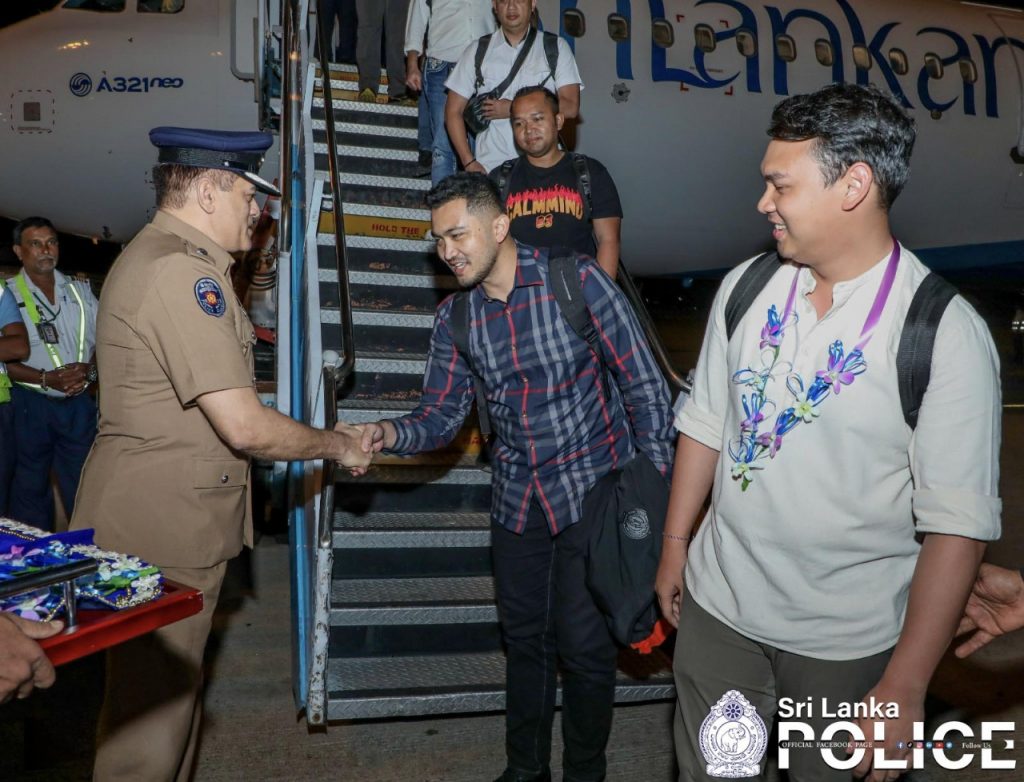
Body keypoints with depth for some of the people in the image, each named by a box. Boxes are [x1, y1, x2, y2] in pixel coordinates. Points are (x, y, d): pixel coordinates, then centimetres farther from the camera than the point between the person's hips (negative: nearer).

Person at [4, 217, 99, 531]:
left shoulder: (80, 290, 11)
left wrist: (88, 369, -9)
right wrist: (46, 378, -19)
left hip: (78, 403, 2)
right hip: (30, 405, -2)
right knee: (31, 489, 7)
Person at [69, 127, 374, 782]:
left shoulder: (158, 257, 16)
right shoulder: (181, 271, -20)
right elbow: (244, 426, -24)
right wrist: (337, 445, -9)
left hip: (173, 522, 11)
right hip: (161, 530, -11)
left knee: (172, 695, 21)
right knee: (152, 710, 3)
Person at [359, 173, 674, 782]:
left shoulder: (577, 282, -14)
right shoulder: (455, 318, 0)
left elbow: (644, 385, -11)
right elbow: (441, 415, 2)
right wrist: (389, 435, -19)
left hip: (593, 487, -4)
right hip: (517, 497, 5)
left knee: (583, 642, 1)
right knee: (525, 638, 17)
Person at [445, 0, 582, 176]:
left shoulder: (556, 48, 5)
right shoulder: (477, 51, 8)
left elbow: (570, 107, -5)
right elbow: (453, 111, 7)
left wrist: (513, 109, -8)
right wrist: (469, 163, -3)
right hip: (489, 167, 1)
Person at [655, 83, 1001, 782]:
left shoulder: (946, 332, -18)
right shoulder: (745, 287, -2)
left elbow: (958, 526, -17)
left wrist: (905, 687, -17)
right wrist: (675, 545, 11)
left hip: (847, 642, -4)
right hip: (718, 604, 4)